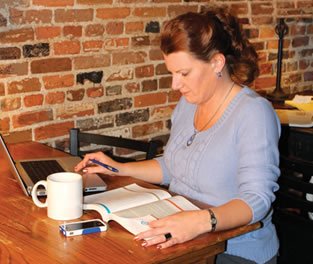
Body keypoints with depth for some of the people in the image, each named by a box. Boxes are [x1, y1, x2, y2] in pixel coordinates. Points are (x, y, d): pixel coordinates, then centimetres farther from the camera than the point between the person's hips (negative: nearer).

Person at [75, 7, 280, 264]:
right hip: (178, 236, 7)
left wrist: (202, 221, -42)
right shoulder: (189, 103, 7)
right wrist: (119, 169, 10)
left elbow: (256, 199, -26)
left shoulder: (254, 113, -18)